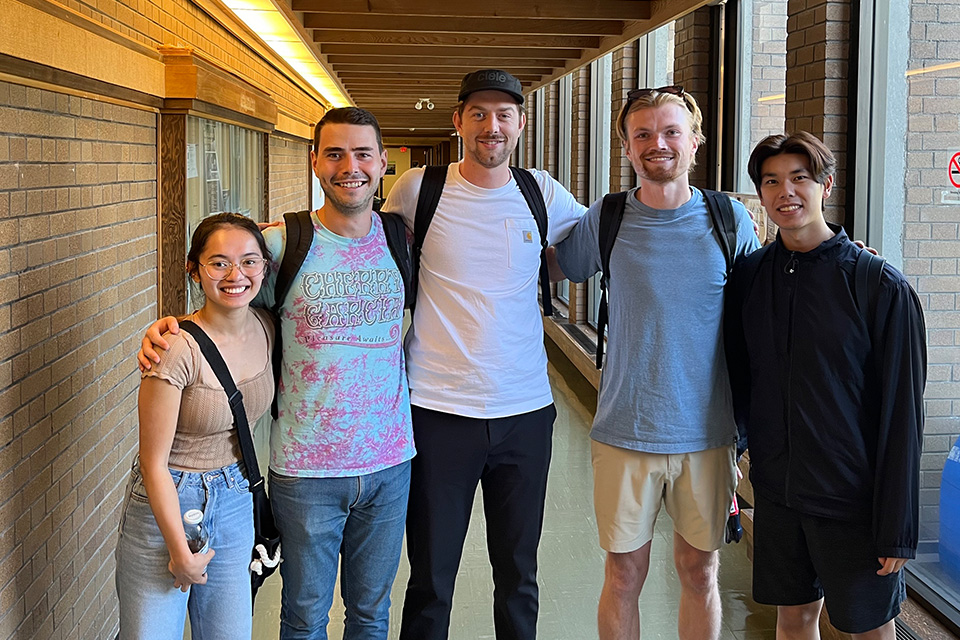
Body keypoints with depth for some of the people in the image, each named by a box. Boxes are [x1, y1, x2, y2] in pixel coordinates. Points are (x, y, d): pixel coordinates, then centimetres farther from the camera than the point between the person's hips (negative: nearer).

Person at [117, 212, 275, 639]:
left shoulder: (264, 327, -4)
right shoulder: (178, 350, -23)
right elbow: (154, 463, -18)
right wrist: (180, 552, -14)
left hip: (235, 502, 6)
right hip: (165, 503, -6)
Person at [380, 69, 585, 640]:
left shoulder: (544, 195, 4)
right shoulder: (417, 190, -2)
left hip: (526, 411, 2)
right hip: (438, 410, -2)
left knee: (519, 576, 15)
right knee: (431, 581, 7)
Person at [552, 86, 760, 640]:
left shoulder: (731, 220, -1)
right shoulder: (606, 219, -2)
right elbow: (559, 267, 16)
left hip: (708, 435, 0)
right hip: (624, 434, 0)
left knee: (700, 571, 12)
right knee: (624, 576, 8)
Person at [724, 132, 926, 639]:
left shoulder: (880, 286, -12)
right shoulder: (749, 277, 2)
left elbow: (902, 416, -11)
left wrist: (896, 529, -13)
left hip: (853, 501, -4)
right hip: (776, 492, 4)